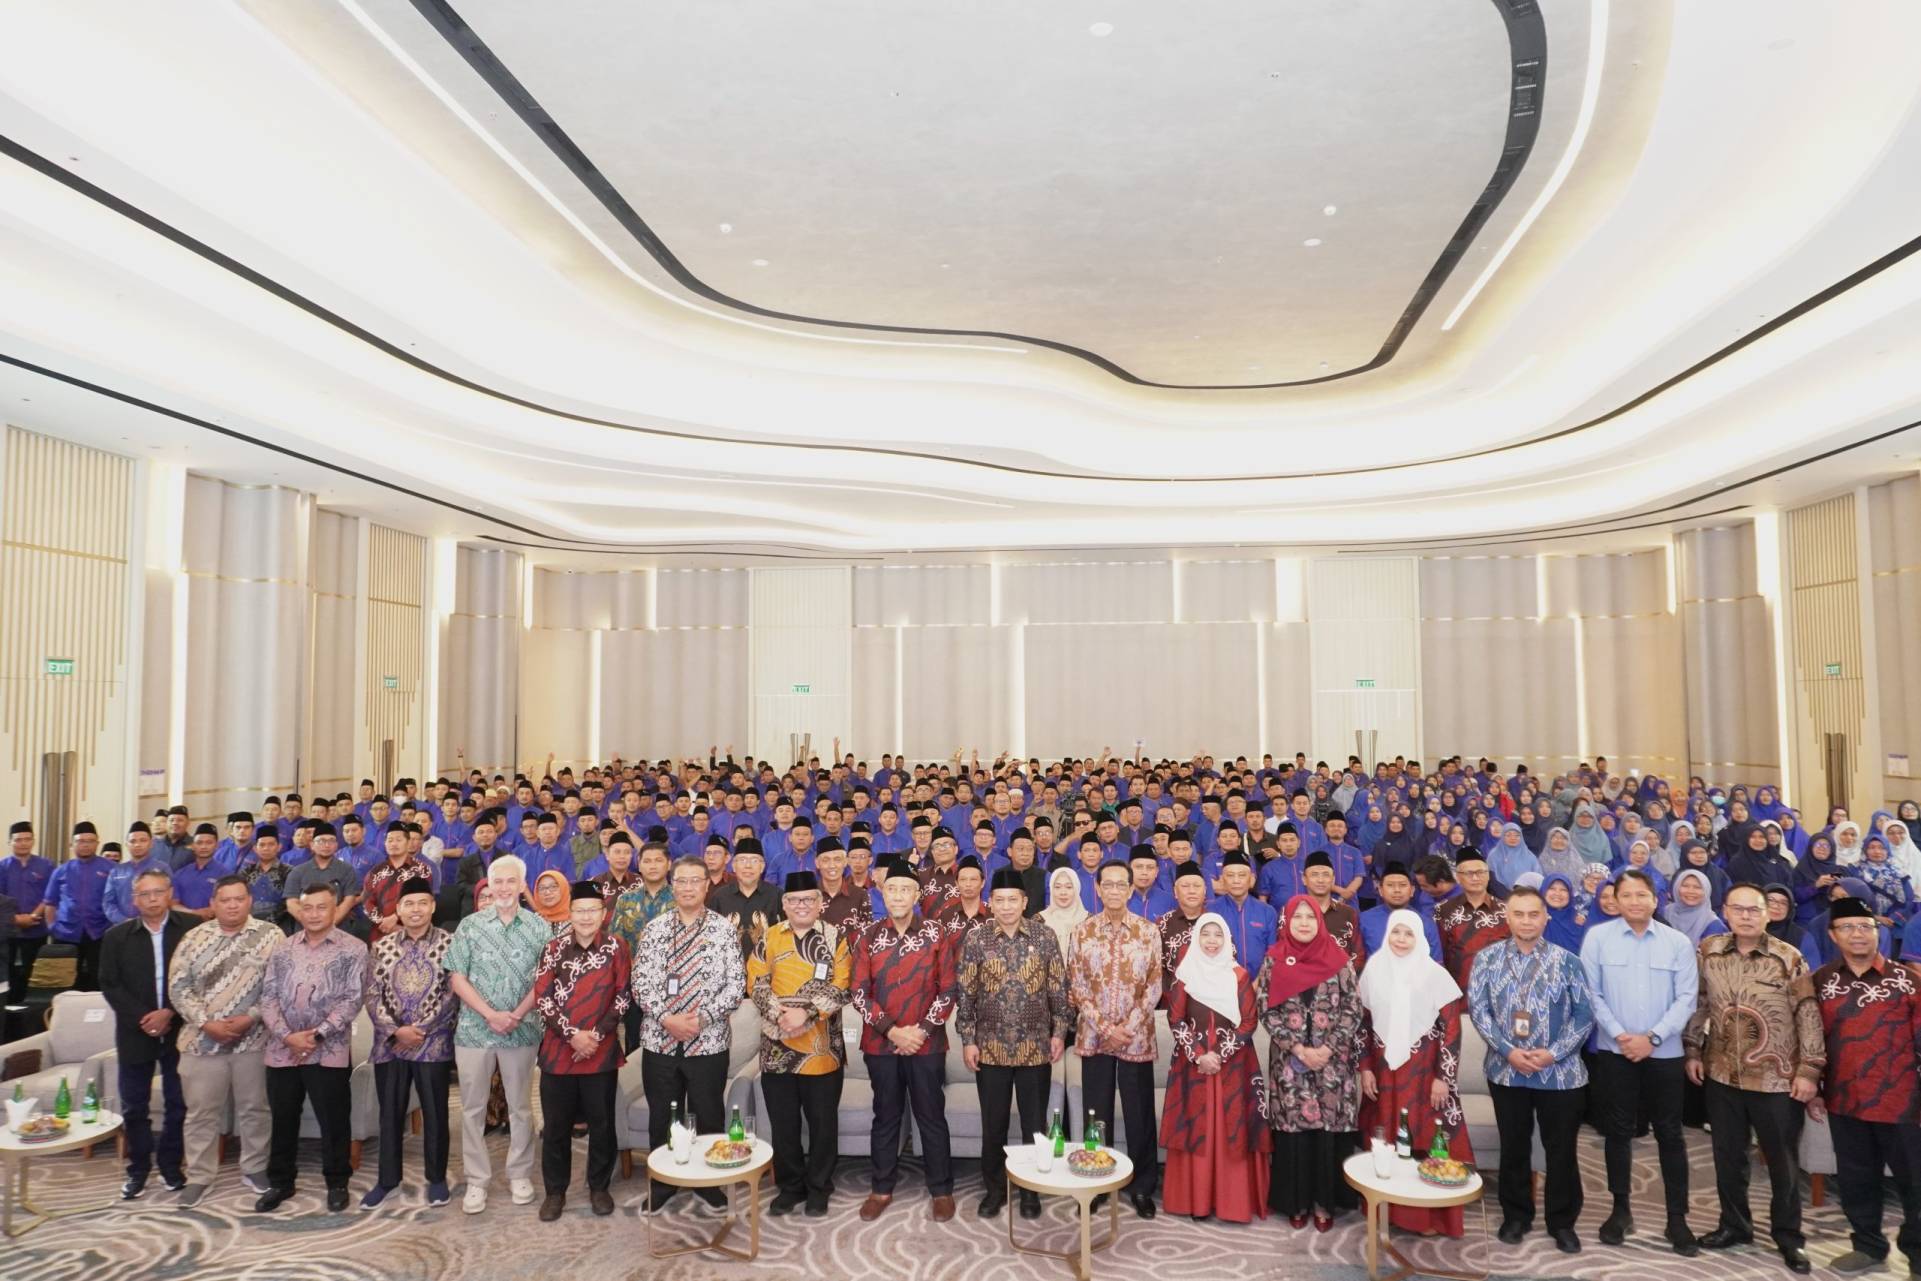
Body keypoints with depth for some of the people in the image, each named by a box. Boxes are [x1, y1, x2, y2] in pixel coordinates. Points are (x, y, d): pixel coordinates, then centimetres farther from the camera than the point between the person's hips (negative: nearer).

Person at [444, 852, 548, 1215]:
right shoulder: (469, 925, 2)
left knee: (521, 1106, 9)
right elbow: (456, 977, -2)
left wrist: (517, 1014, -13)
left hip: (522, 1030, 0)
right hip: (474, 1028, 0)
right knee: (472, 1107, 6)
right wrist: (490, 1014, -13)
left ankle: (520, 1174, 22)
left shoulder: (539, 928, 1)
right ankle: (476, 1180, 17)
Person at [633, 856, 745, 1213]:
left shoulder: (724, 928, -3)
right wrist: (667, 1018, -14)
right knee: (661, 1117, 13)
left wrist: (703, 1018, -16)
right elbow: (641, 982, -1)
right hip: (659, 1040, 2)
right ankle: (661, 1182, 31)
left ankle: (709, 1180, 28)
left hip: (709, 1041, -1)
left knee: (709, 1116, 9)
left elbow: (737, 983, -6)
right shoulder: (654, 928, 3)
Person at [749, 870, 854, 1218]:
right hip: (777, 1048, 2)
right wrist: (781, 1015, -16)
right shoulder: (768, 938, 6)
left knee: (823, 1122, 8)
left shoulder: (836, 937, -1)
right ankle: (789, 1187, 27)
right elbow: (756, 984, -1)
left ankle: (819, 1189, 23)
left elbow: (839, 988, -8)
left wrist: (806, 1012, -20)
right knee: (783, 1123, 11)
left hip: (823, 1048, -2)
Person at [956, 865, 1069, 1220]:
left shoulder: (1045, 937, -3)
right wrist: (967, 1040, -3)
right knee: (993, 1124, 11)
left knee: (1035, 1123, 10)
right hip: (991, 1047, 0)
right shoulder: (975, 939, -4)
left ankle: (1032, 1189, 27)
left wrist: (1059, 1032, -1)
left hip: (1036, 1047, 0)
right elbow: (965, 993, -1)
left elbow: (1058, 989, 2)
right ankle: (995, 1187, 28)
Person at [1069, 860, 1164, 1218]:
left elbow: (1154, 986, -3)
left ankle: (1143, 1186, 21)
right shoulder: (1083, 931, 0)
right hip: (1094, 1036, 1)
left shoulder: (1149, 931, -2)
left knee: (1140, 1114, 6)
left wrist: (1129, 1027, -11)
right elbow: (1077, 987, -1)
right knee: (1097, 1114, 9)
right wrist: (1105, 1027, -10)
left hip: (1137, 1037, -1)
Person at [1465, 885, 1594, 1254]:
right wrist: (1508, 1050, -13)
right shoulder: (1488, 958, -2)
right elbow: (1478, 1008, -3)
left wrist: (1554, 1052, -13)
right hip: (1506, 1070, 1)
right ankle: (1516, 1216, 29)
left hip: (1560, 1072, -1)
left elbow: (1584, 1014, -4)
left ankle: (1562, 1222, 25)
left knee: (1561, 1150, 9)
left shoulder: (1566, 960, -4)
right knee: (1514, 1148, 13)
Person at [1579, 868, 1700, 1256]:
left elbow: (1686, 998, -2)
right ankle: (1620, 1210, 19)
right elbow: (1591, 993, -2)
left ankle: (1677, 1218, 16)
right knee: (1618, 1132, 8)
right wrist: (1620, 1035, -11)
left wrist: (1652, 1038, -10)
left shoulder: (1678, 942, 0)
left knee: (1670, 1134, 6)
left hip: (1664, 1053, 0)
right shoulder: (1597, 937, -1)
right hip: (1614, 1051, 0)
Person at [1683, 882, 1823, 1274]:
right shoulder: (1708, 951, 0)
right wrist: (1693, 1050, 7)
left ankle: (1788, 1235, 27)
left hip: (1777, 1079, -3)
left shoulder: (1790, 958, -8)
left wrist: (1809, 1069, -11)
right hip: (1722, 1076, 3)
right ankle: (1734, 1225, 30)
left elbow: (1809, 1016, -8)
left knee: (1783, 1161, 10)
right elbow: (1698, 1003, 9)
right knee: (1728, 1156, 14)